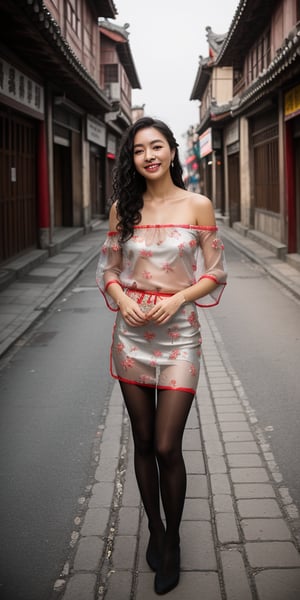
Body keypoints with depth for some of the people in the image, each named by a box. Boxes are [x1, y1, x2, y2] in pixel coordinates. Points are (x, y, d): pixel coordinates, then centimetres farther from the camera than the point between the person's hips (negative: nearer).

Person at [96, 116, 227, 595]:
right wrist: (122, 299, -10)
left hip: (178, 336, -2)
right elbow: (109, 269, 10)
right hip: (131, 334, 3)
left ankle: (172, 543, 20)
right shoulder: (123, 208, 4)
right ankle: (154, 529, 33)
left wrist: (178, 299, -16)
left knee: (167, 448, -3)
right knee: (143, 443, 12)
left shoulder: (198, 206, -3)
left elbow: (214, 274, 0)